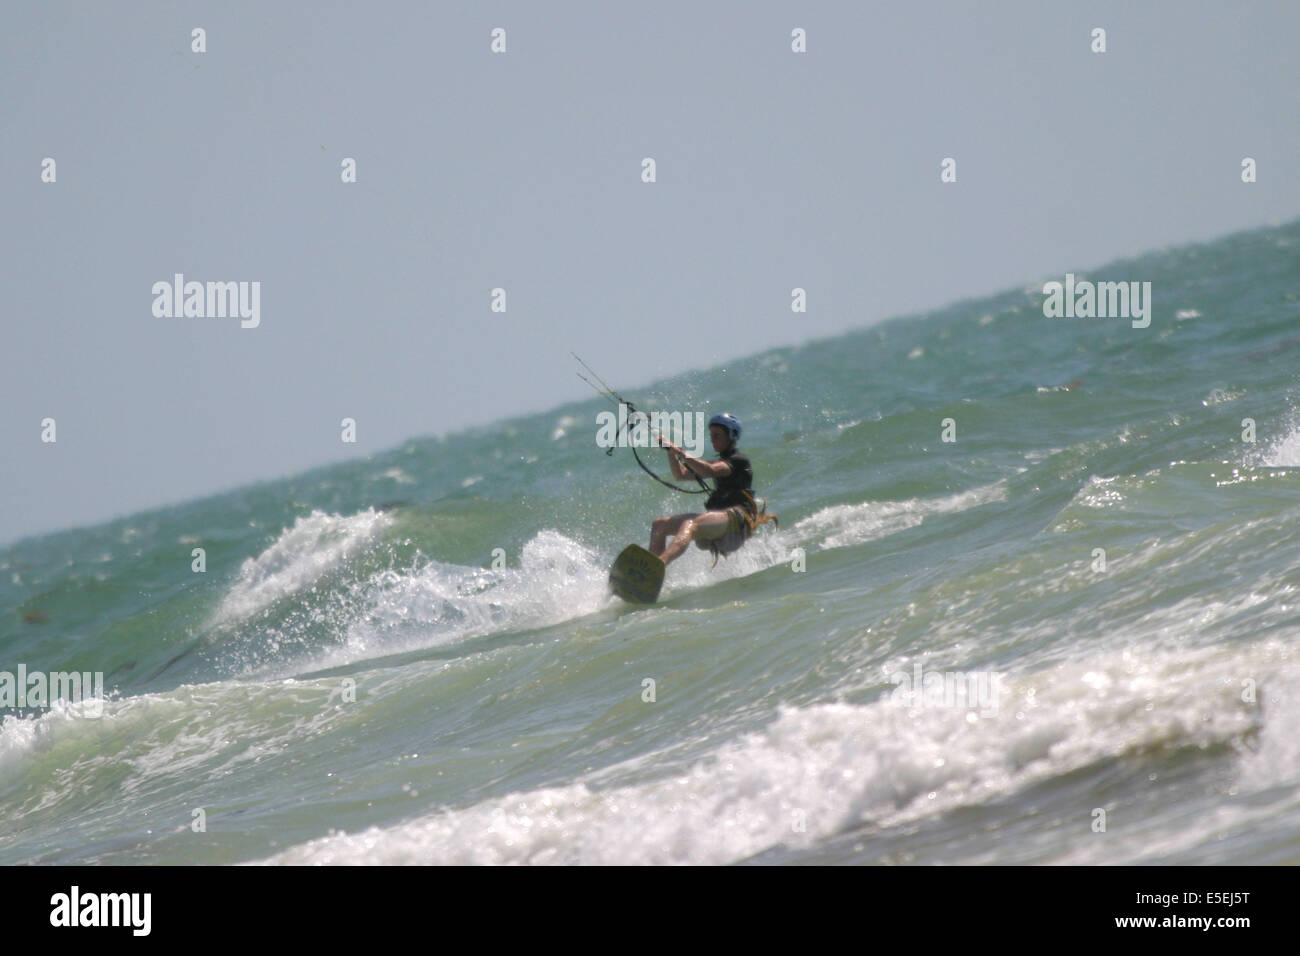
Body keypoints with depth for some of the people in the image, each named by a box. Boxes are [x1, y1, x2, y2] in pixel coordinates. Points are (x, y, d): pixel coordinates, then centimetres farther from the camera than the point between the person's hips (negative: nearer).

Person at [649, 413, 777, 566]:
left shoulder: (740, 461, 2)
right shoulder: (719, 463, 28)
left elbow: (709, 471, -16)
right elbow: (680, 475, 21)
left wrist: (681, 453, -18)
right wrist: (670, 451, 6)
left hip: (736, 518, -9)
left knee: (689, 524, -37)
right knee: (659, 524, -3)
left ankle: (658, 565, -64)